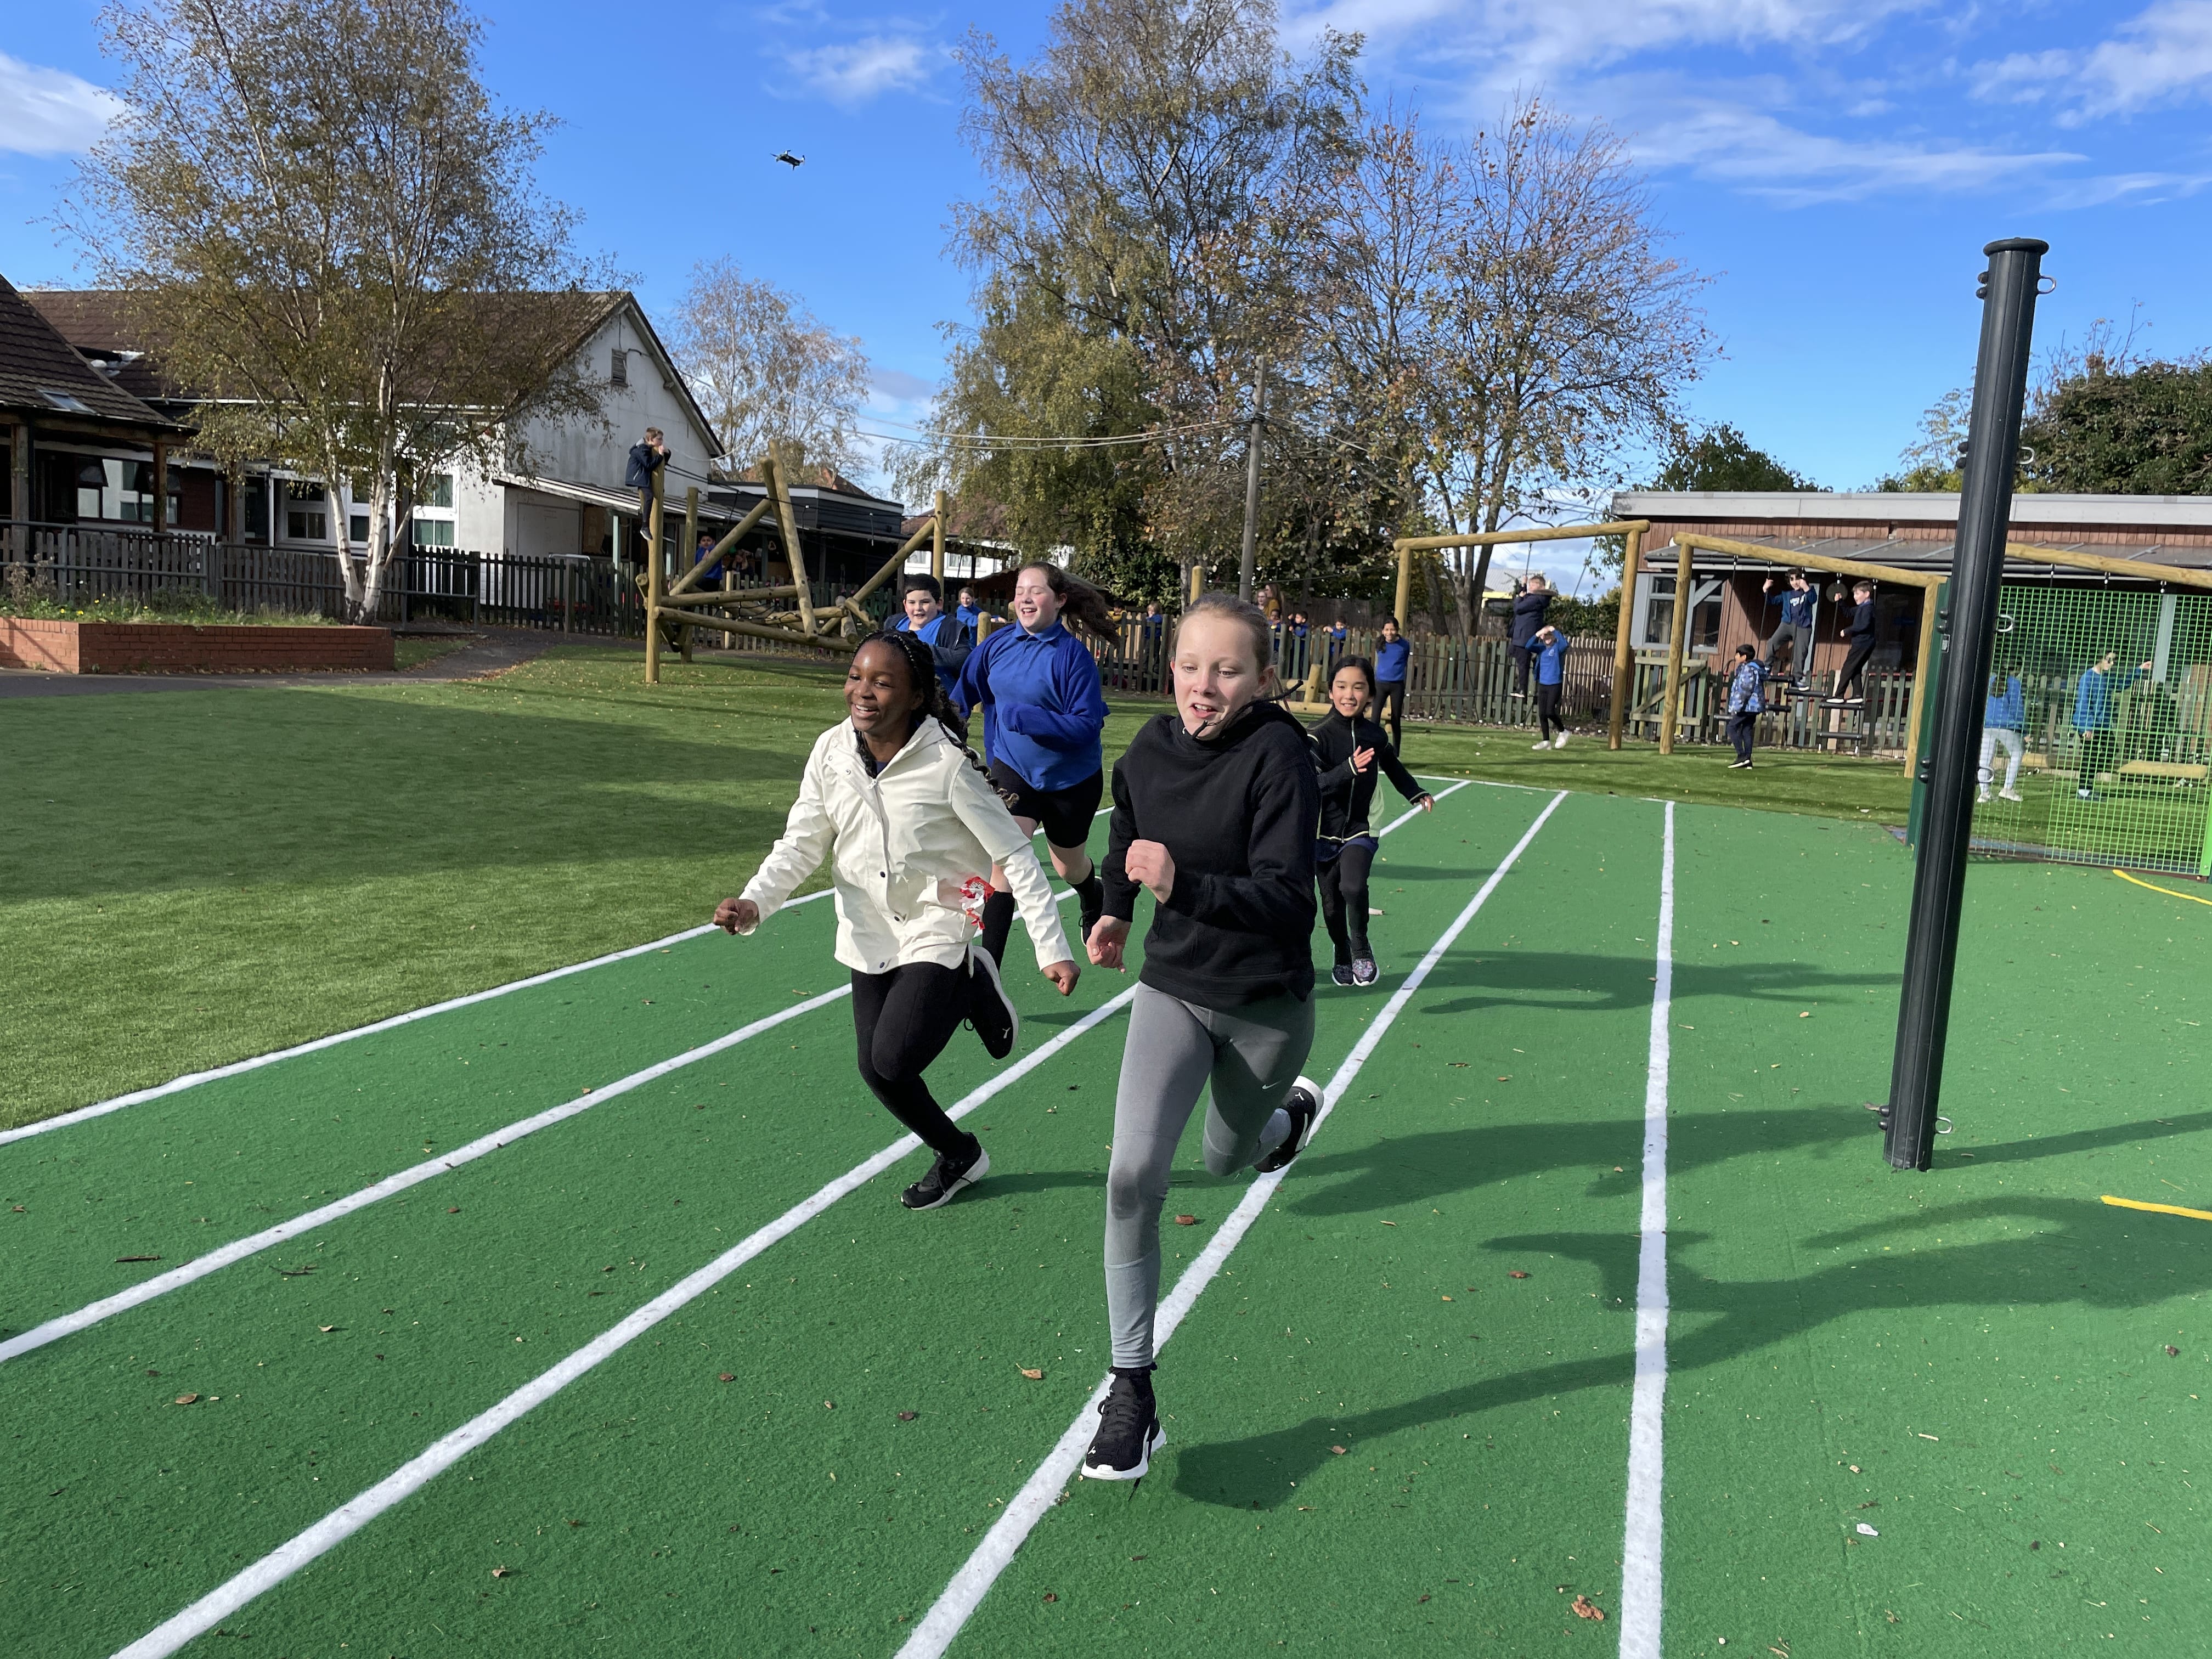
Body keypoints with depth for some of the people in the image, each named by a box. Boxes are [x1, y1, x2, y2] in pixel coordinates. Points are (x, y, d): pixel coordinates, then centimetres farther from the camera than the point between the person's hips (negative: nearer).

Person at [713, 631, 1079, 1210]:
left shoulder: (948, 764, -19)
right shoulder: (831, 752, -7)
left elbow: (1015, 855, -15)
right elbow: (800, 844, 0)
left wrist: (1052, 949, -18)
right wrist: (753, 904, -18)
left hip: (939, 930, -5)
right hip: (871, 936, 6)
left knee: (892, 1060, -19)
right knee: (876, 1070, 7)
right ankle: (957, 1155, 32)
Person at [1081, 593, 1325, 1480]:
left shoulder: (1280, 755, -22)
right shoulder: (1147, 753, -7)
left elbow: (1284, 897, -29)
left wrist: (1182, 885, -42)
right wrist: (1115, 910, 16)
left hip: (1266, 1006, -2)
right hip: (1171, 989, 3)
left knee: (1229, 1159, 21)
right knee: (1134, 1173, -14)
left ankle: (1291, 1110, 59)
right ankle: (1131, 1391, 0)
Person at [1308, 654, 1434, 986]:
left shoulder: (1376, 735, -1)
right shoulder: (1318, 735, -13)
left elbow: (1393, 766, 21)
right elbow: (1312, 784, -24)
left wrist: (1417, 793, 14)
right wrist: (1348, 769, -35)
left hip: (1360, 831, 1)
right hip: (1324, 833, -1)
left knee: (1353, 887, -25)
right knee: (1333, 904, 8)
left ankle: (1361, 950, 0)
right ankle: (1343, 958, 36)